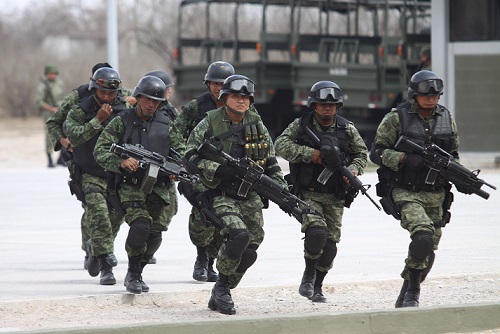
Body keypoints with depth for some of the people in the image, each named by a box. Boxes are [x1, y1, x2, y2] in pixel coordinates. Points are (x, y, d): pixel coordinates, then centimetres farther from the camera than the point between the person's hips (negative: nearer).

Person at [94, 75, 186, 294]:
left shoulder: (165, 124, 10)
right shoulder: (122, 122, 0)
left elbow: (181, 151, 14)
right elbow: (100, 151, -6)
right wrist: (121, 162, -24)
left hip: (158, 187, 4)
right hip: (130, 186, -4)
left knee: (155, 234, 0)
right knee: (140, 226, -23)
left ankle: (136, 273, 22)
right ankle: (133, 275, -7)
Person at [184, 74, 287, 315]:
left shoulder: (257, 126, 9)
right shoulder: (210, 123, -4)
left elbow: (271, 163, 15)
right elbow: (191, 155, -5)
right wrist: (217, 170, -19)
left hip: (251, 197, 5)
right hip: (221, 194, -5)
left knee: (248, 253, 0)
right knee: (239, 235, -27)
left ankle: (220, 296, 18)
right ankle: (222, 286, -7)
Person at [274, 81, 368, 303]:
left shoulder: (347, 129, 4)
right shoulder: (300, 126, -2)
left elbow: (361, 153, 13)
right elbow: (281, 145, -13)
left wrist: (354, 169, -9)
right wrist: (310, 154, -22)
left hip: (334, 197, 3)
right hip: (307, 194, -3)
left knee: (330, 243, 2)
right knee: (316, 231, -24)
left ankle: (317, 286, 20)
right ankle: (309, 274, 0)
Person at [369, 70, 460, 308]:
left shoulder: (446, 119, 8)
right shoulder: (397, 118, -6)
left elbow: (453, 155, 19)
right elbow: (376, 152, -7)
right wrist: (404, 158, -22)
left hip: (435, 195, 5)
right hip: (405, 192, -5)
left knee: (428, 251, 9)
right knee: (423, 236, -26)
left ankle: (406, 296, 29)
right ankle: (413, 291, -10)